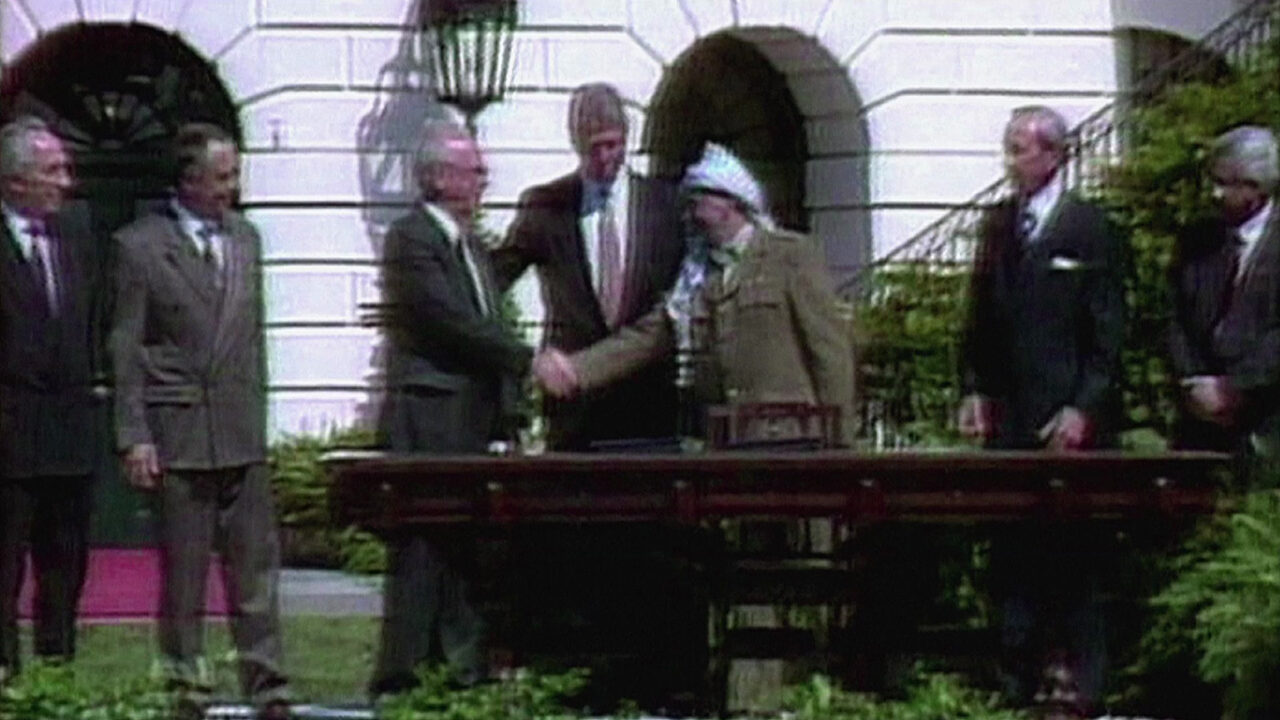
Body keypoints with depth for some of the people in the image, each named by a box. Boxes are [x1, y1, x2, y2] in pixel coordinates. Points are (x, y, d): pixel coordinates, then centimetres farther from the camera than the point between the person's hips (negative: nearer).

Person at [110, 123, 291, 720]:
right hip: (178, 433, -4)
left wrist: (258, 411, 13)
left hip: (243, 432, 4)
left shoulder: (245, 239, 13)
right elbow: (126, 349, -4)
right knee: (183, 570, 1)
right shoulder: (140, 245, -3)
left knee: (257, 565, 2)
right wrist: (134, 437, -9)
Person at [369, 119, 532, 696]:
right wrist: (528, 360, -16)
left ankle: (464, 673, 10)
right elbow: (453, 322, -17)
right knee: (420, 556, -8)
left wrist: (505, 418, 14)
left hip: (473, 428, 9)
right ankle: (401, 680, -5)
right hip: (428, 426, -9)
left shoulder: (470, 245, 20)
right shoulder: (410, 239, -9)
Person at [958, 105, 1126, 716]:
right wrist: (974, 390, 6)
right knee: (1012, 548, 4)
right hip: (1008, 415, 5)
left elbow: (1108, 333, -6)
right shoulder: (998, 224, 13)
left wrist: (1083, 409, -13)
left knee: (1073, 548, -2)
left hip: (1069, 419, -5)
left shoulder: (1090, 230, -3)